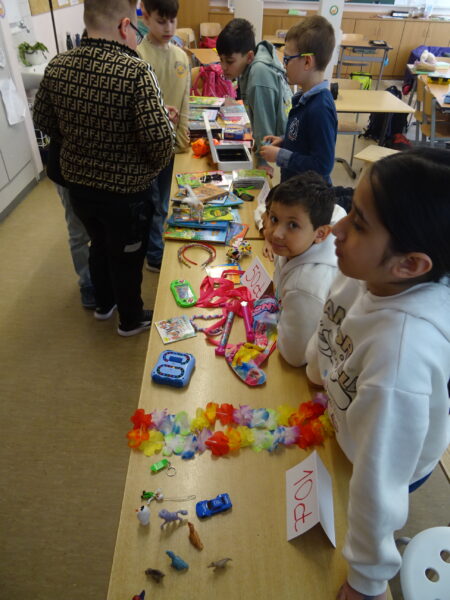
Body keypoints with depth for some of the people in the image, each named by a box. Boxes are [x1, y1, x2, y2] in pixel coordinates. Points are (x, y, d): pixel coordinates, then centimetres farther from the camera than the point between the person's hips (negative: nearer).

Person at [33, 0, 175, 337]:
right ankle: (131, 320, 37)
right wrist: (154, 167, -4)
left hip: (77, 183, 6)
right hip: (126, 191, -5)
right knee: (127, 257, 14)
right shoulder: (136, 72, -22)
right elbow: (159, 137, -25)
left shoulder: (57, 67, -3)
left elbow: (44, 121, 8)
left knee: (99, 244, 27)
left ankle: (104, 304, 49)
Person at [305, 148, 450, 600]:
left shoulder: (401, 353, -48)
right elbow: (328, 329, -8)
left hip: (394, 462, -6)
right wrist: (318, 375, 12)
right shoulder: (371, 270, -29)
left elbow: (380, 479, -36)